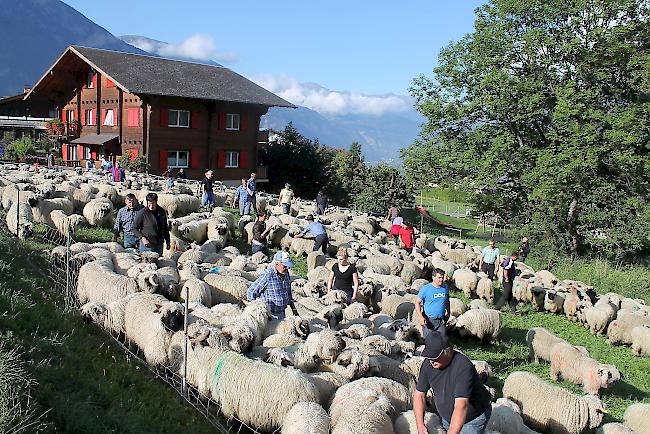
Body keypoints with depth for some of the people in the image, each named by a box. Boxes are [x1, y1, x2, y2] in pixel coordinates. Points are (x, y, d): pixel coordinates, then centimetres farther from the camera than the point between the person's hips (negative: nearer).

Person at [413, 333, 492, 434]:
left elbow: (461, 406, -41)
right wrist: (420, 425, -16)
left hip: (473, 419, -5)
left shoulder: (462, 367, -34)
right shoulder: (428, 364, -15)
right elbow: (419, 394, -6)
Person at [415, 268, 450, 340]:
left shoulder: (445, 288, 4)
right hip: (428, 321, -4)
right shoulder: (426, 289, -10)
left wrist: (448, 312, 25)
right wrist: (421, 317, -20)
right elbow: (417, 303, -10)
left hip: (441, 321, 4)